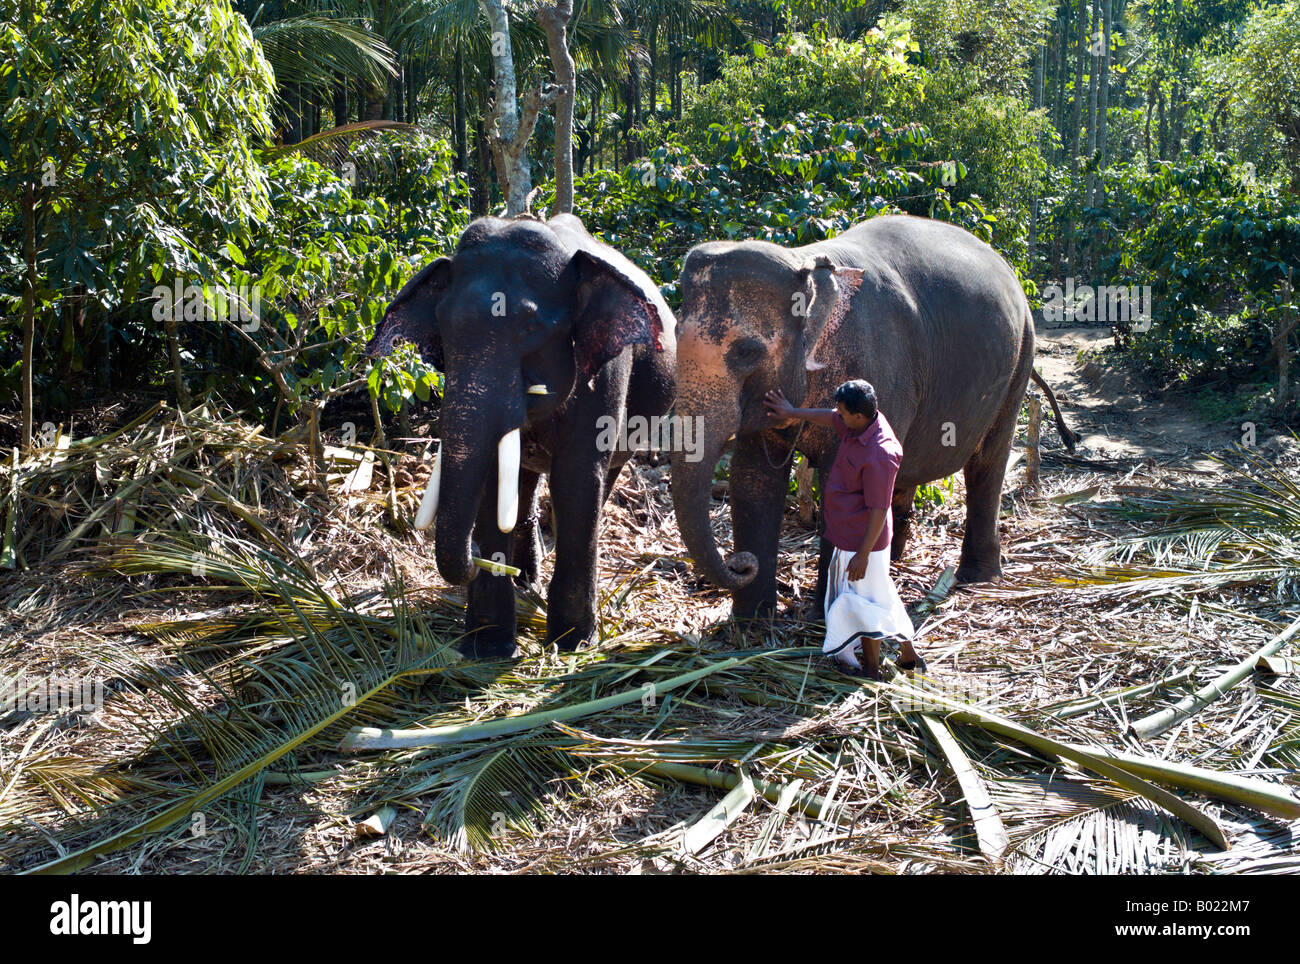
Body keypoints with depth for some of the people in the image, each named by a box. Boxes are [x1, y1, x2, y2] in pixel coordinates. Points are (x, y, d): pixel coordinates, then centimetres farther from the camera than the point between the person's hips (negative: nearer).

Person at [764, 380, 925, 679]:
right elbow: (831, 418, 17)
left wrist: (862, 555, -19)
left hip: (863, 541, -9)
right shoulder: (868, 420, -5)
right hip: (849, 537, 9)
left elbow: (878, 511, -25)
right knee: (880, 596, 22)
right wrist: (793, 413, 25)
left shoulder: (879, 456, -31)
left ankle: (871, 671, 23)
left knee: (863, 602, 7)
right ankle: (908, 654, 35)